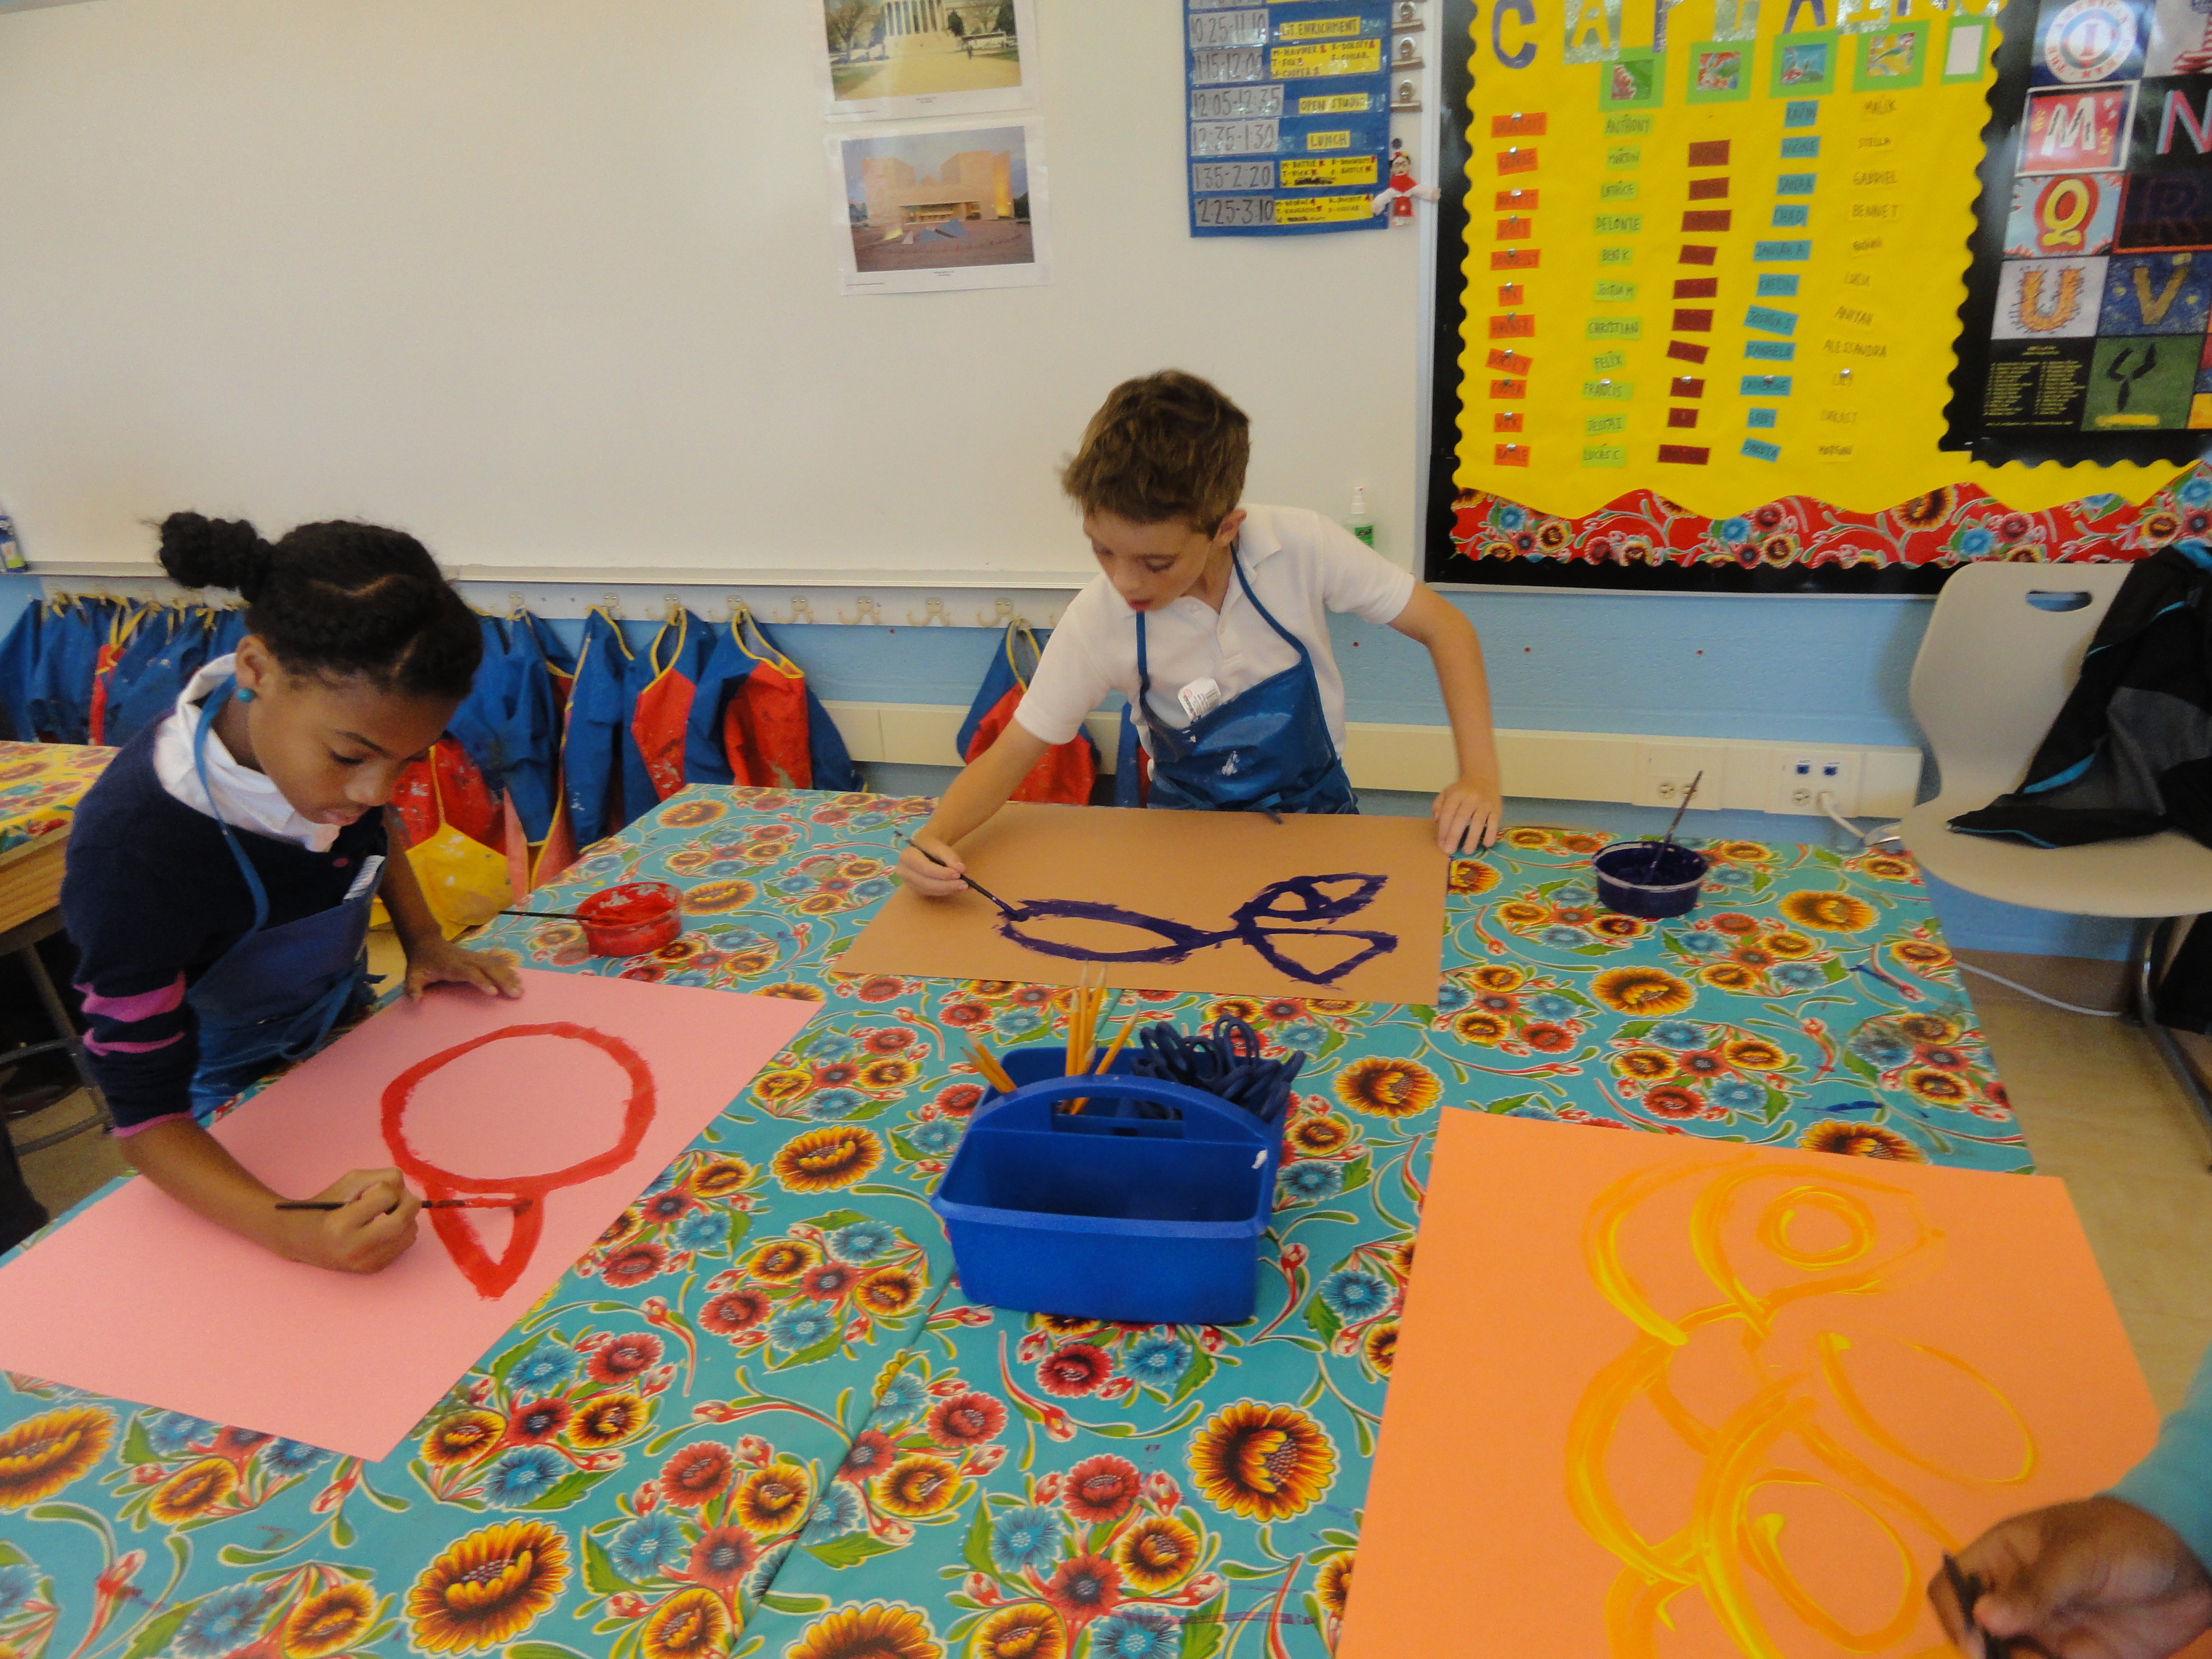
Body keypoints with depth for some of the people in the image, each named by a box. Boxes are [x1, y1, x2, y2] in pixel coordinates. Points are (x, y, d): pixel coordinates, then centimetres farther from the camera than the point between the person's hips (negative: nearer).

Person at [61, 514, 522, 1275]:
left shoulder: (340, 727, -23)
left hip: (344, 1027, 5)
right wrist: (290, 1231, -49)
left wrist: (423, 938, -10)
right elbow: (146, 1113, -33)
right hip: (232, 1103, -4)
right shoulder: (132, 848, -40)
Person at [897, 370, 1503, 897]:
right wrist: (935, 835, -33)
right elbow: (1009, 756, -13)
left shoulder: (1301, 547, -21)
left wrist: (1480, 776, -22)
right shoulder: (1097, 621, -20)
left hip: (1315, 813, 1)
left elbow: (1445, 627, -11)